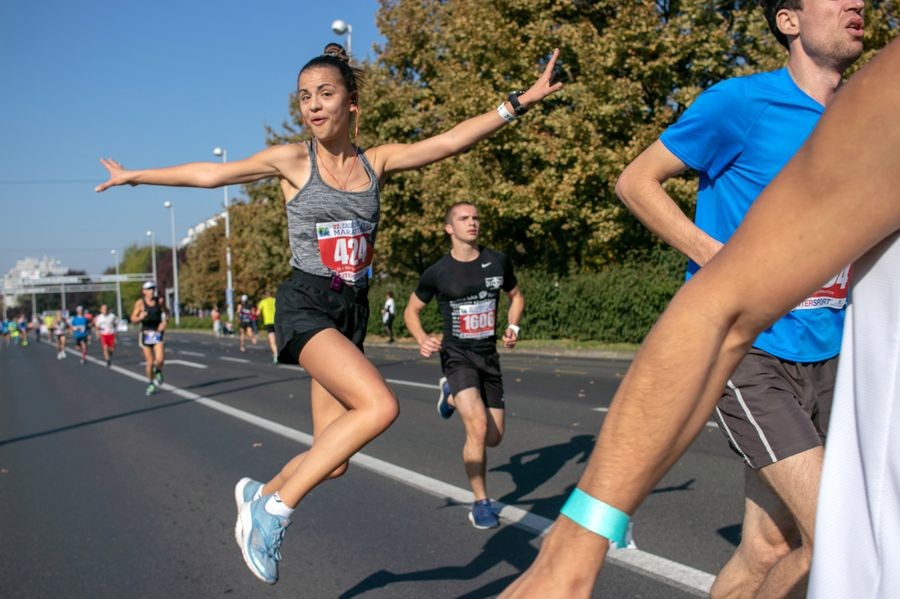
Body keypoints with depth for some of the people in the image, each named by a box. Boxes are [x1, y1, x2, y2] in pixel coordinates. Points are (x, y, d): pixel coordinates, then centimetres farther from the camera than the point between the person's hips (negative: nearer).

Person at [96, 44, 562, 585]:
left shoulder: (378, 162, 5)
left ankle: (263, 493, 34)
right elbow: (211, 173, 8)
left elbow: (452, 140, -2)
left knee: (334, 462, 4)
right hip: (306, 305, -4)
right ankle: (274, 509, -14)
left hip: (352, 310, 5)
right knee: (380, 405, -28)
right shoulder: (292, 160, -2)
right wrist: (135, 175, 17)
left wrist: (520, 102, -7)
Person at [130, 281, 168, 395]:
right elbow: (133, 319, -6)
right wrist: (140, 317, -27)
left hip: (158, 333, 1)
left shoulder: (159, 301, 0)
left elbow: (166, 312, 18)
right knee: (149, 362, 3)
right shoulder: (140, 302, -6)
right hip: (146, 334, -1)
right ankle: (150, 384, 26)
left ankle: (158, 372, 17)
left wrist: (165, 321, 0)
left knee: (160, 359, -18)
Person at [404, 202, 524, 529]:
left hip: (489, 356, 4)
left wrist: (512, 326, -3)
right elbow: (411, 310, 5)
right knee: (478, 427, -24)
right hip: (457, 355, -4)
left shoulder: (498, 262, -1)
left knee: (494, 438, 10)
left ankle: (451, 394, 38)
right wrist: (422, 339, -14)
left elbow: (516, 295, 16)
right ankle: (481, 504, -5)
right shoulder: (437, 272, -8)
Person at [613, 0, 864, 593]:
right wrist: (719, 258, -14)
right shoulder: (741, 102, -8)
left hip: (825, 356, 6)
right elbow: (636, 181, -3)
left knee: (767, 550, 9)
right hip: (746, 350, -6)